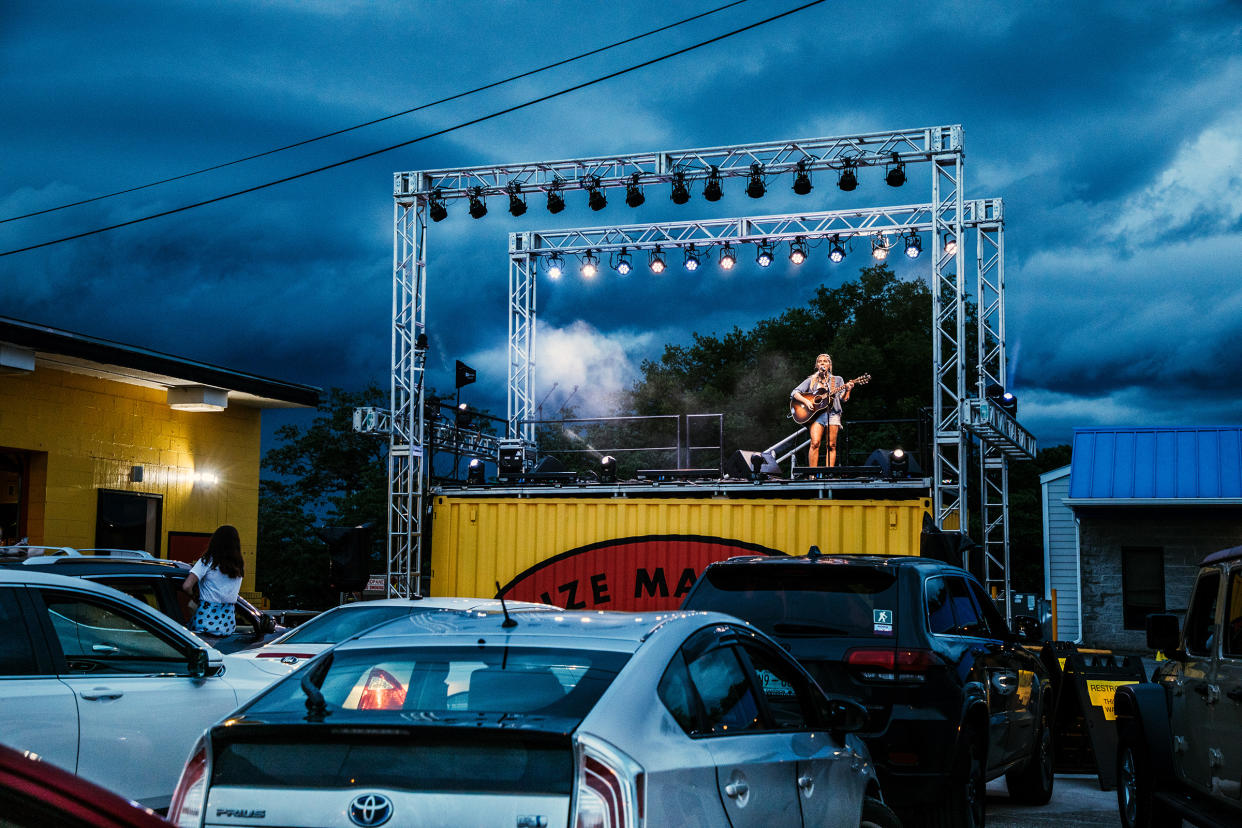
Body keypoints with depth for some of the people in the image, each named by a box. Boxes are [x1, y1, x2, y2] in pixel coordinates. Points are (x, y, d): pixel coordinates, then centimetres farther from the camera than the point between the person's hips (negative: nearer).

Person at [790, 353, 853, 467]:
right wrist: (805, 401, -9)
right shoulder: (811, 380, 15)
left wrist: (847, 390, -11)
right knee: (815, 443, -17)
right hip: (816, 414, -1)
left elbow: (843, 399, 8)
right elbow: (794, 393, 8)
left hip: (832, 413, 1)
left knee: (831, 446, -6)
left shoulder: (837, 380, 17)